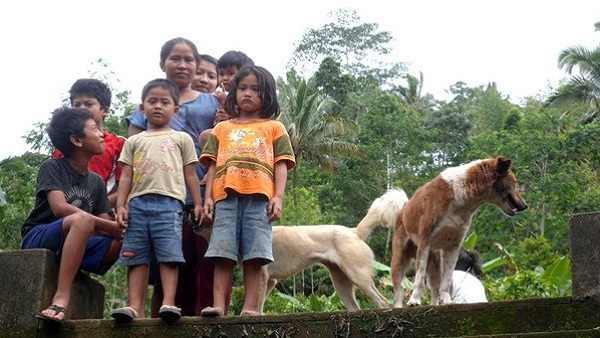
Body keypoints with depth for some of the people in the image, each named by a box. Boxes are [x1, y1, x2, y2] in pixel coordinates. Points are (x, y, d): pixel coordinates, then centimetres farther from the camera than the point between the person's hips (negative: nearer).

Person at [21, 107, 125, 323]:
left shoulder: (96, 182, 14)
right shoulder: (53, 167, -4)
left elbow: (105, 226, 6)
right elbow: (59, 208, -22)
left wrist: (119, 230, -19)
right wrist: (111, 227, -25)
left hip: (72, 247, 6)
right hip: (39, 239, -6)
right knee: (81, 220, -38)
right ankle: (61, 297, -43)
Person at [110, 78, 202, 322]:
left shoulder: (181, 138, 16)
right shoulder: (134, 141, 21)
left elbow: (190, 173, 13)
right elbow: (126, 175, 15)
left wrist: (198, 203, 4)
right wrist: (121, 205, 4)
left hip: (169, 202, -3)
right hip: (138, 202, 3)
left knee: (169, 254, -13)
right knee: (137, 257, -2)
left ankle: (168, 303, -17)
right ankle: (135, 307, -4)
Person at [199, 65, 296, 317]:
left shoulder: (273, 128, 19)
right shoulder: (222, 128, 23)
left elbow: (281, 164, 10)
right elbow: (213, 165, 17)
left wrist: (278, 197, -4)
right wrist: (208, 197, 4)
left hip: (259, 197, -1)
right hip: (226, 196, 2)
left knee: (253, 253, -7)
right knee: (223, 252, -6)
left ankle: (250, 307, -7)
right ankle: (218, 305, -10)